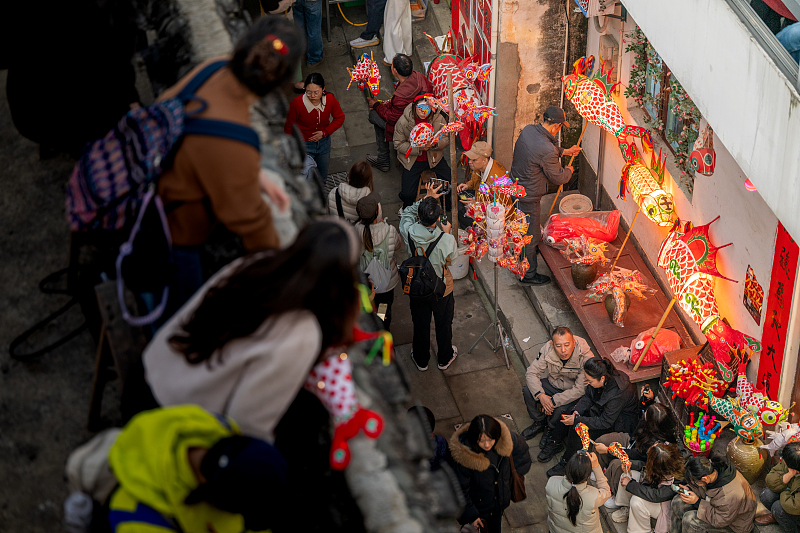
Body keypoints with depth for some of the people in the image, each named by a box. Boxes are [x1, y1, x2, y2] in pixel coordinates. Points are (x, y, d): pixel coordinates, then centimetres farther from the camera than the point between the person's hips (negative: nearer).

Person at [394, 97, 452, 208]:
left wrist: (434, 144, -25)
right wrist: (418, 148, -25)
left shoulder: (439, 119, -13)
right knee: (408, 194, -12)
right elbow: (398, 144, -11)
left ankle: (446, 203, 25)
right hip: (412, 160, -2)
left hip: (434, 157, 2)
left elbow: (446, 139, -2)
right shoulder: (403, 122, -17)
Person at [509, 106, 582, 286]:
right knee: (531, 235, 11)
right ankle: (528, 274, 27)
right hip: (528, 197, -8)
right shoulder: (547, 151, -33)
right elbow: (557, 178, -17)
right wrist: (568, 170, 5)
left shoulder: (528, 130, -8)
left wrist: (564, 151, 20)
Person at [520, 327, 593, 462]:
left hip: (574, 393, -4)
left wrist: (554, 401, -31)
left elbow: (580, 390, -30)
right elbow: (531, 373, -15)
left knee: (561, 410, -32)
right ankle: (539, 422, 8)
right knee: (528, 390, -18)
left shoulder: (585, 358, -33)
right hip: (553, 384, 4)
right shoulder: (548, 349, -22)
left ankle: (553, 441, -2)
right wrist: (541, 395, -31)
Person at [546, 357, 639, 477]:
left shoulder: (618, 394, -38)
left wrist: (577, 420, -30)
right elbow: (588, 397, 0)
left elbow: (605, 422, -29)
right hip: (602, 411, 8)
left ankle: (566, 465, -7)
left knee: (578, 431, -24)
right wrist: (577, 411, -19)